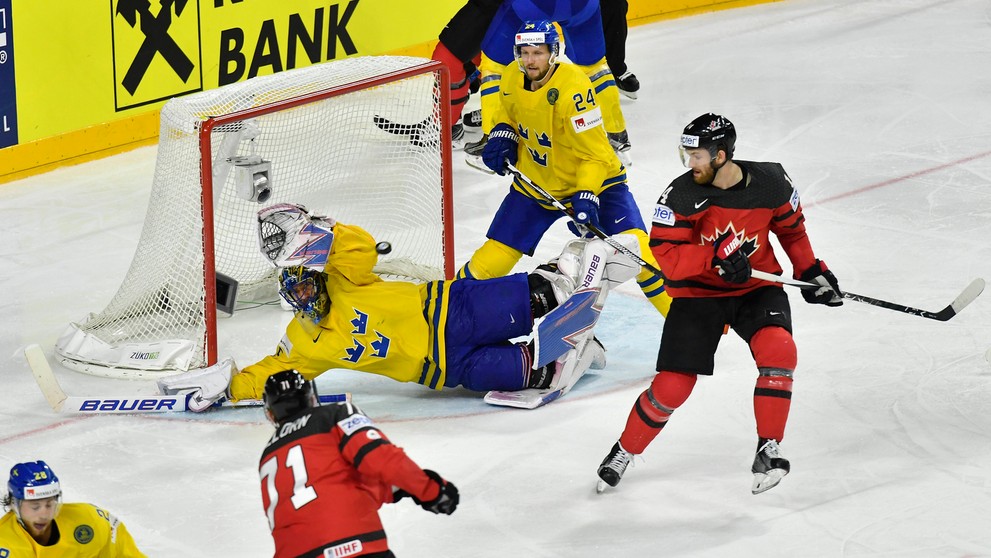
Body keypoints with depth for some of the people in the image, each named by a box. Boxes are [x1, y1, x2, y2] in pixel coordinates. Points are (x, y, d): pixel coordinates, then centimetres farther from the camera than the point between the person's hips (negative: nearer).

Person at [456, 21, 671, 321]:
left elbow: (595, 154, -25)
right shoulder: (512, 79, -9)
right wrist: (502, 136, -5)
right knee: (495, 255, 0)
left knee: (634, 246, -19)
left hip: (593, 179, -5)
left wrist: (586, 196, -35)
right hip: (535, 182, 5)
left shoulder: (572, 89, -28)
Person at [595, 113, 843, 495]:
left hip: (757, 287, 1)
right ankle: (624, 452, 19)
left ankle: (768, 452, -17)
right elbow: (666, 256, -20)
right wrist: (714, 256, -32)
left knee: (778, 350, -28)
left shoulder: (770, 182, -12)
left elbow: (791, 227, 8)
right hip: (698, 293, -1)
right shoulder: (682, 195, -18)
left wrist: (811, 272, 8)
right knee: (672, 387, -6)